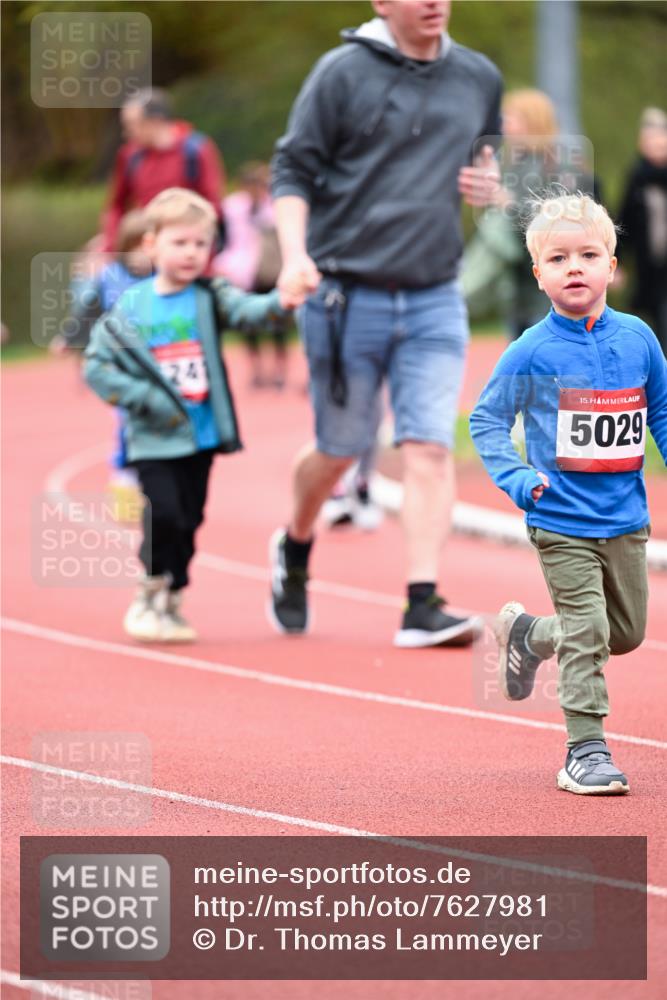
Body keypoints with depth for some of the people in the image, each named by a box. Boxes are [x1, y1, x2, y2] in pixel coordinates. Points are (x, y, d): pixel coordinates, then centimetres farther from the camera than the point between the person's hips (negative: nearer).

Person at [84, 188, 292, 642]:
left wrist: (279, 303, -41)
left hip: (202, 434, 2)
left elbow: (246, 310, -19)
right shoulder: (130, 307, -3)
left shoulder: (209, 297, 1)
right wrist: (144, 398, -13)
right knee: (162, 512, -15)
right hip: (154, 437, -2)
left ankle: (170, 602, 25)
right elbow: (96, 366, -2)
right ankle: (151, 593, 6)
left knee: (188, 520, 8)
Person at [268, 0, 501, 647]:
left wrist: (491, 186, 2)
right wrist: (294, 254, -18)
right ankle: (295, 547, 38)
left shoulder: (479, 79, 10)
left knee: (430, 448, -10)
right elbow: (293, 170, -4)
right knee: (340, 450, 8)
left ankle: (422, 606, -12)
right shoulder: (342, 73, -4)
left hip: (434, 302, 3)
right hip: (347, 297, -3)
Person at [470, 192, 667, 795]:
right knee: (588, 635, -8)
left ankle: (528, 634, 39)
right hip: (564, 522, -4)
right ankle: (587, 750, 2)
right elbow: (487, 420, -2)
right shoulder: (533, 352, -10)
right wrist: (519, 480, -14)